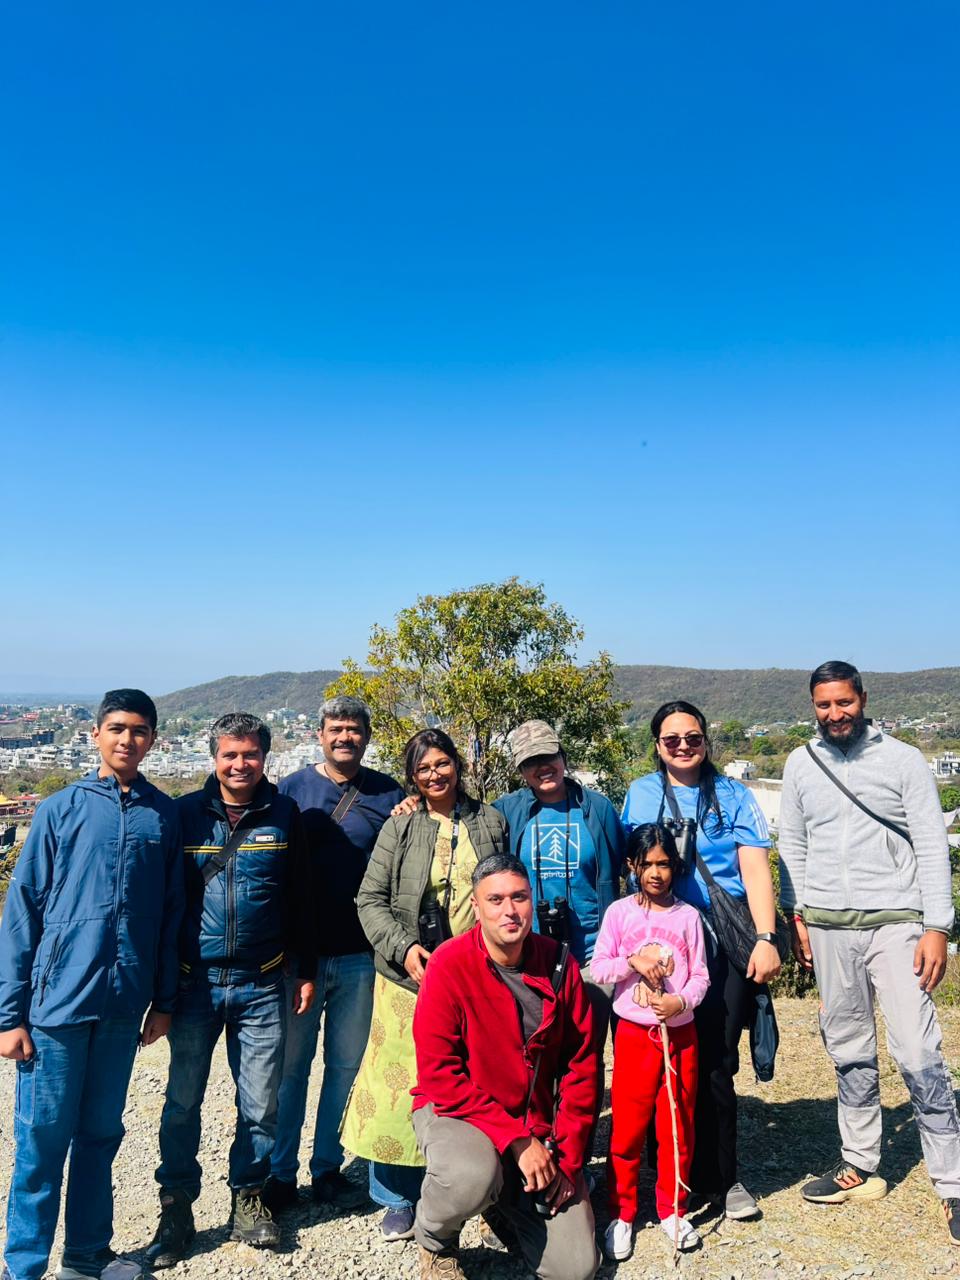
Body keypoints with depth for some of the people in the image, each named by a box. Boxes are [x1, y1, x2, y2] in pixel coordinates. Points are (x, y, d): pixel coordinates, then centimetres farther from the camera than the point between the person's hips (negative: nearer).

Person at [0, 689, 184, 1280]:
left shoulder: (165, 815, 2)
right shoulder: (61, 809, -3)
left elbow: (172, 914, 6)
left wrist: (164, 1000, 7)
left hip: (123, 1005, 2)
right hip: (58, 1003, -2)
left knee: (101, 1134, 15)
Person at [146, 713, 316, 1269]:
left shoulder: (284, 814, 1)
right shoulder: (186, 813, 0)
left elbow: (301, 899, 6)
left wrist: (307, 969, 6)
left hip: (262, 986, 0)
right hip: (195, 983, 0)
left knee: (261, 1102, 8)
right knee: (183, 1101, 9)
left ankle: (249, 1197, 28)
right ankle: (177, 1207, 27)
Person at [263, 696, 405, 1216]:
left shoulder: (388, 794, 2)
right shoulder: (292, 790, 0)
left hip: (360, 956, 1)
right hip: (300, 952, -1)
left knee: (346, 1065, 12)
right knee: (291, 1064, 10)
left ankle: (328, 1168, 30)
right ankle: (280, 1173, 26)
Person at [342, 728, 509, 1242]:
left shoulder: (490, 821, 8)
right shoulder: (399, 828, 2)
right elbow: (370, 900, 0)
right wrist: (404, 947, -13)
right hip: (412, 975, -1)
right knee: (404, 1081, 2)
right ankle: (398, 1199, 21)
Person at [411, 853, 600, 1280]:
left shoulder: (558, 965, -6)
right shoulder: (449, 965, -18)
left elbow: (581, 1065, 1)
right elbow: (439, 1074, -19)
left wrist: (566, 1155, -5)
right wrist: (516, 1139, -21)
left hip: (538, 1126, 4)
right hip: (457, 1112, -3)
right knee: (473, 1177, -37)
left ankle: (503, 1205, 28)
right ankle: (433, 1244, 1)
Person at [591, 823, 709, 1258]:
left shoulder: (688, 915, 0)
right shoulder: (619, 912, -2)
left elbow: (700, 974, 0)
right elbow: (598, 968, -4)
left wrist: (682, 1001, -17)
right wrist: (633, 962, -19)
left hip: (680, 1033, 1)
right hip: (634, 1033, -1)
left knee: (678, 1125, 10)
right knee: (628, 1124, 5)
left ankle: (672, 1209, 27)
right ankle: (620, 1213, 19)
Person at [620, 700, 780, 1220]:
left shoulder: (733, 796, 8)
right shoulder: (640, 794, 9)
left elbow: (755, 868, 1)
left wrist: (766, 938, -9)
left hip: (726, 939, 0)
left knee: (716, 1059, 3)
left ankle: (717, 1176, 21)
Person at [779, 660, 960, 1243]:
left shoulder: (904, 759, -3)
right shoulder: (800, 764, 6)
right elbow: (793, 846, 12)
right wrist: (795, 915, 7)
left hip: (895, 922, -3)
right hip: (828, 926, 3)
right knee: (850, 1052, 13)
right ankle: (860, 1167, 26)